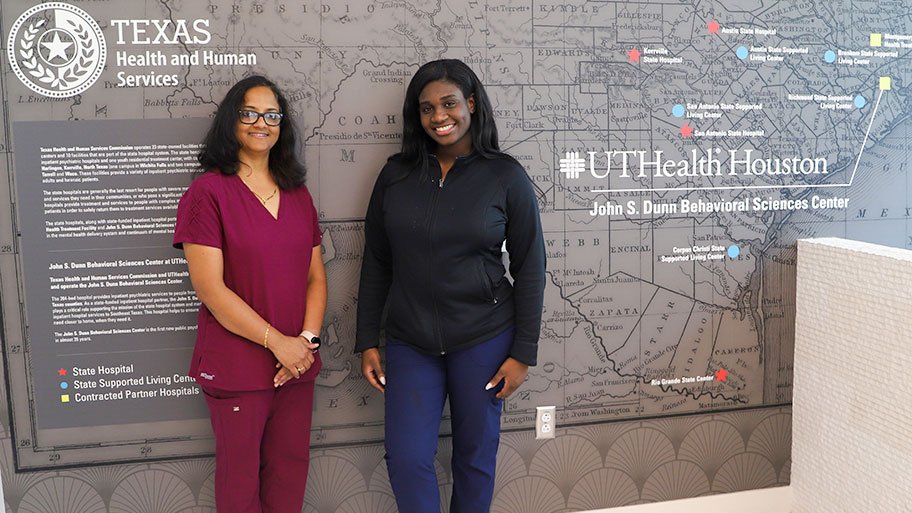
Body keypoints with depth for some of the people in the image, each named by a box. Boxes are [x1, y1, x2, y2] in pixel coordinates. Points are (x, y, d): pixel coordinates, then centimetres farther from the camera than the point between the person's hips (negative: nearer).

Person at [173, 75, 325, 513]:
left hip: (296, 363, 5)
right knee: (240, 475, 11)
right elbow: (210, 288, -15)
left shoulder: (297, 194, 9)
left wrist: (308, 338, -7)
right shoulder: (208, 192, -9)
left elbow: (316, 276, 9)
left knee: (290, 467, 15)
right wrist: (276, 341, -16)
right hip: (237, 367, -5)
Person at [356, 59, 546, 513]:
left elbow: (530, 268, -3)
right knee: (406, 458, 2)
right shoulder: (395, 175, 2)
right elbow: (376, 264, 6)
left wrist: (523, 353, -6)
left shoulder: (505, 176, -5)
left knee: (475, 455, 11)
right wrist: (367, 342, 4)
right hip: (410, 343, 2)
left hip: (483, 340, -2)